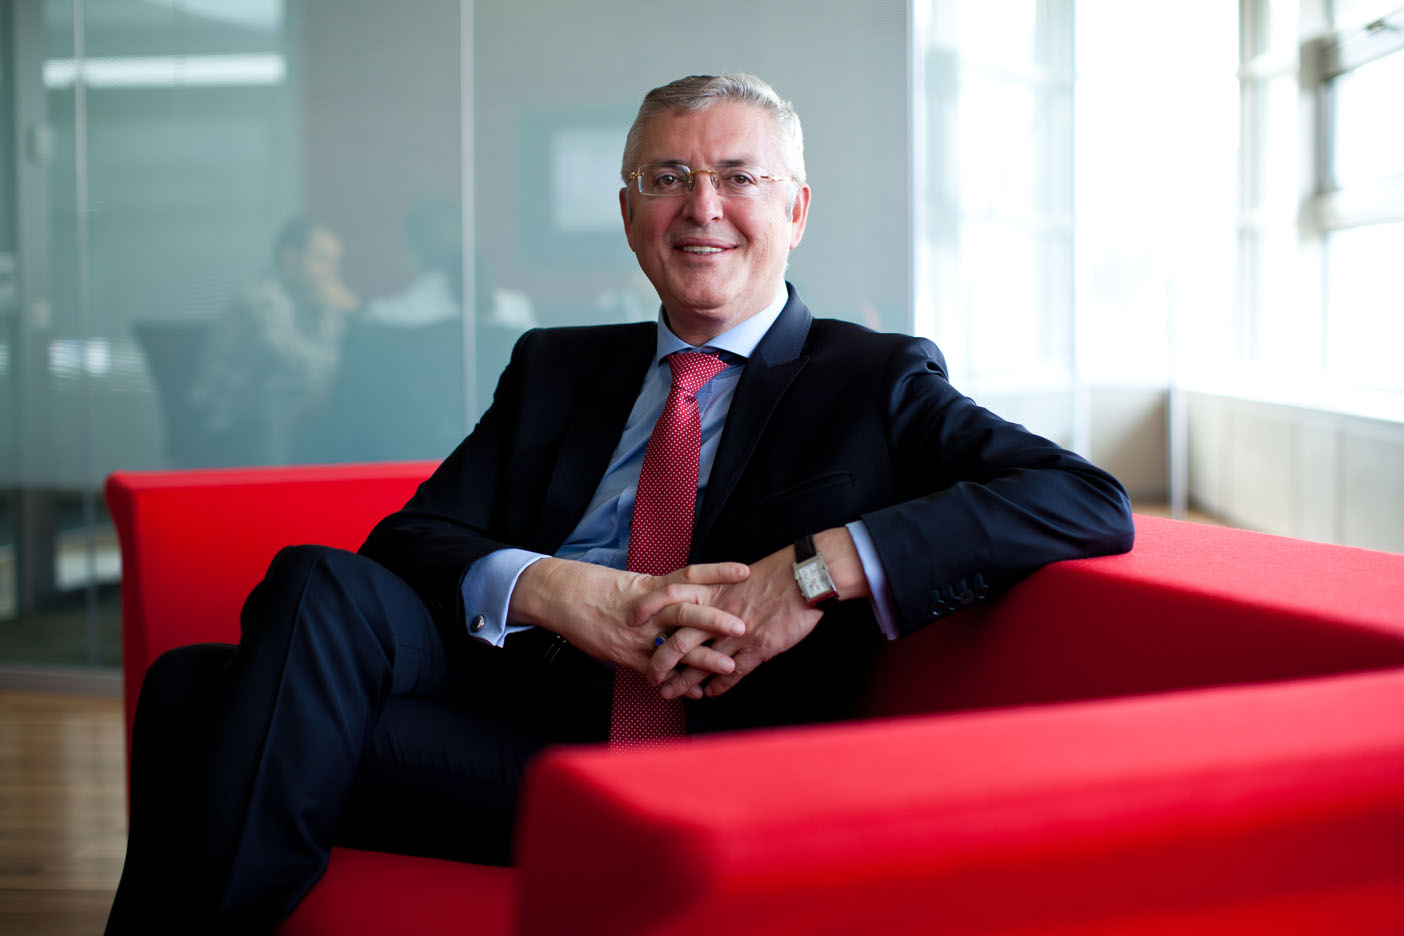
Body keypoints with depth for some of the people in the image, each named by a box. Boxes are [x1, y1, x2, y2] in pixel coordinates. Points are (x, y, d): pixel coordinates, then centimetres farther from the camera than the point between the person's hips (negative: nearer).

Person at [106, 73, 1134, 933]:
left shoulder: (876, 381, 8)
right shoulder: (554, 366, 22)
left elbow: (1092, 503, -6)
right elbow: (408, 539, 11)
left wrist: (819, 568, -18)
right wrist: (549, 591, -13)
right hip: (511, 687, 5)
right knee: (317, 587, -24)